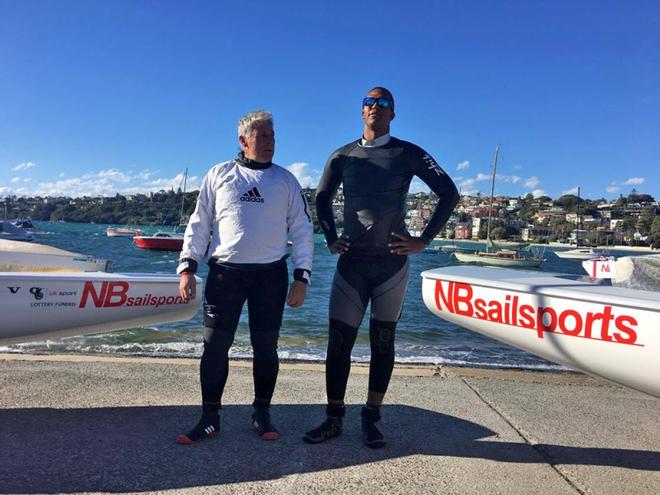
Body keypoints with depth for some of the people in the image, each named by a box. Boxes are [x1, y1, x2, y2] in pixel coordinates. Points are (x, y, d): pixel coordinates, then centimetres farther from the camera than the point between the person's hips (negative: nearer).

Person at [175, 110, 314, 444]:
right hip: (224, 272, 0)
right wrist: (187, 267, -2)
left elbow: (302, 229, 7)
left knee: (266, 348, 6)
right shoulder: (219, 175, 9)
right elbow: (199, 224, 8)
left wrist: (302, 277, -1)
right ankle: (209, 417, 15)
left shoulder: (286, 180, 9)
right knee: (215, 346, 0)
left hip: (271, 274, 1)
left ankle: (262, 414, 22)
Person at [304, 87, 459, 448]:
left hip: (392, 262, -1)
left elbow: (448, 193, 1)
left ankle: (371, 419, 18)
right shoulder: (343, 157, 9)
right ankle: (333, 419, 14)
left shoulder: (408, 154, 2)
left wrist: (424, 240, -4)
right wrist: (331, 239, 10)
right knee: (339, 341, 1)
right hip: (351, 262, 2)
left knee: (383, 342, 6)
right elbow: (322, 198, 22)